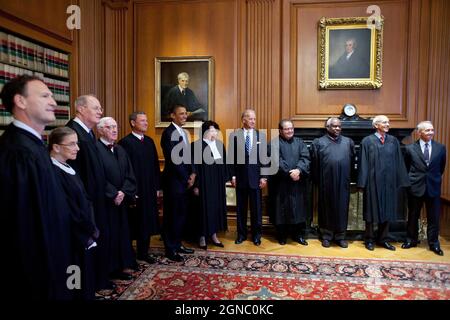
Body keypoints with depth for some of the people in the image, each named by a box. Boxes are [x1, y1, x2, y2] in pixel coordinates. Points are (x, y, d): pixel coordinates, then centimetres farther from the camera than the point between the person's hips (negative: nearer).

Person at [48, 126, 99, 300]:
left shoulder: (68, 168, 7)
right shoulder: (53, 173, -21)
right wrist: (92, 230, -8)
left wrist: (91, 228, 3)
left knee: (85, 283, 21)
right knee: (77, 287, 9)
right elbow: (71, 211, -21)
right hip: (73, 239, -8)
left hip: (84, 236, 8)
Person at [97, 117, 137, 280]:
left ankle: (119, 267, 24)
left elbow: (130, 175, 7)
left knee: (122, 233, 12)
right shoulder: (96, 149, -11)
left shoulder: (120, 150, 12)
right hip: (104, 202, -7)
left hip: (121, 200, 7)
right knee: (108, 235, 1)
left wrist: (123, 192, -8)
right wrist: (113, 195, -16)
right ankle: (108, 270, 15)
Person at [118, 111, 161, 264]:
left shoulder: (149, 141, 10)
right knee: (133, 223, 5)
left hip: (149, 190, 7)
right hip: (134, 192, -7)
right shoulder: (125, 142, -12)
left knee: (147, 222, 14)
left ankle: (143, 252, 29)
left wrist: (157, 187, 10)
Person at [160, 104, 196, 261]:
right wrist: (186, 179, -12)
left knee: (181, 214, 15)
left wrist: (192, 173, 2)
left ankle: (177, 244, 28)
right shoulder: (168, 132, -14)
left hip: (184, 180, 8)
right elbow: (173, 159, -19)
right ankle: (170, 249, 15)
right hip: (173, 181, -8)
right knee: (172, 215, 2)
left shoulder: (183, 132, 14)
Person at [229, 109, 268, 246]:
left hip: (255, 177, 1)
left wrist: (263, 177, -3)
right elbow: (231, 157, 0)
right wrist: (232, 176, -4)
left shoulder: (261, 135, 3)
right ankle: (241, 233, 23)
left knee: (256, 208, 7)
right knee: (241, 207, 9)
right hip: (240, 177, 0)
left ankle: (256, 234, 21)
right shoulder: (234, 135, 0)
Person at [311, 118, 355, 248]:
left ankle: (340, 236, 20)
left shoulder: (348, 142, 9)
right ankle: (326, 235, 18)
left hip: (343, 182, 2)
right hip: (326, 182, -2)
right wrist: (317, 181, 1)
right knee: (327, 208, 7)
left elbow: (352, 161, 11)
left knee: (342, 208, 8)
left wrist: (350, 178, 7)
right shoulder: (318, 142, 2)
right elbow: (314, 164, 2)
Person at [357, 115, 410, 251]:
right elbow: (364, 163, -5)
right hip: (373, 181, -3)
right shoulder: (367, 141, -3)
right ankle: (369, 239, 17)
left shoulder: (393, 141, 7)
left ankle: (383, 239, 23)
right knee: (372, 210, 5)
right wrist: (363, 182, -10)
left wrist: (400, 181, 2)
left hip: (389, 181, 4)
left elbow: (399, 162, 7)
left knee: (387, 210, 10)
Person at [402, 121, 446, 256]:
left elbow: (441, 167, 13)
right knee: (413, 216, 11)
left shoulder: (440, 148, 2)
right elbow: (406, 168, 7)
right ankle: (411, 240, 26)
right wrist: (411, 180, 9)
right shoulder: (410, 148, -4)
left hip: (433, 187, 1)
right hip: (415, 187, -1)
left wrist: (435, 178, 15)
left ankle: (434, 244, 21)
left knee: (434, 217, 7)